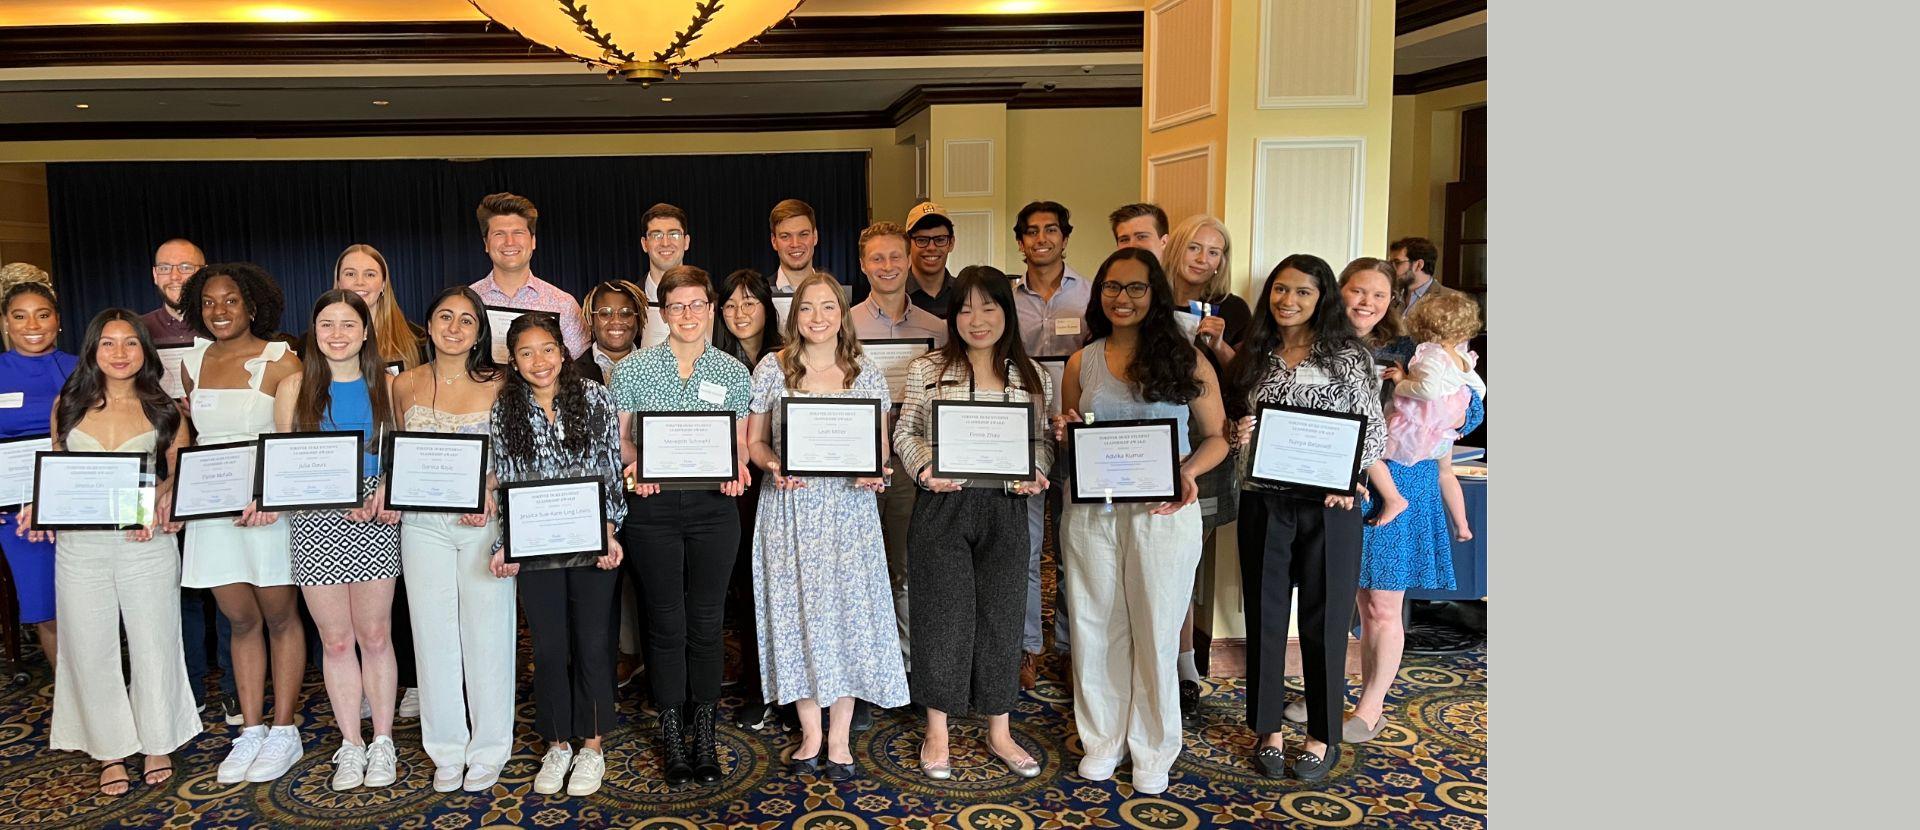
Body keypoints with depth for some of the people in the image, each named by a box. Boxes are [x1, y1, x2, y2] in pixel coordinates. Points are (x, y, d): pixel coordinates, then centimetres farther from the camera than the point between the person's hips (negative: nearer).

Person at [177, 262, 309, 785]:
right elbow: (189, 434, 20)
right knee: (240, 620, 11)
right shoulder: (193, 363, 11)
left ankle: (284, 731, 13)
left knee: (279, 617, 5)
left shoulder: (280, 361, -7)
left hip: (270, 505, -5)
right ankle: (251, 730, 19)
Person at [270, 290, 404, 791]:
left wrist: (386, 491, -12)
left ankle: (382, 742, 15)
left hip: (375, 523, 0)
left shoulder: (384, 385, 7)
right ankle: (351, 745, 16)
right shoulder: (295, 387, 4)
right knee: (336, 640, 5)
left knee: (375, 636, 4)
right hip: (315, 524, 0)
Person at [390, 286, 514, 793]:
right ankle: (447, 750, 21)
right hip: (424, 525, 2)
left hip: (485, 523, -2)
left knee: (487, 635, 2)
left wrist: (491, 497, -15)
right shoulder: (406, 385, 6)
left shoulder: (497, 385, -1)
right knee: (435, 637, 7)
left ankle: (488, 750, 16)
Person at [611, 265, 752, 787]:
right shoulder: (634, 369, 3)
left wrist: (738, 471, -11)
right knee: (666, 621, 5)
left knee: (707, 621, 6)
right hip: (653, 507, -1)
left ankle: (704, 735, 19)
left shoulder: (733, 373, 6)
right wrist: (631, 469, -15)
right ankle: (672, 738, 18)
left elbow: (741, 444, 10)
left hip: (714, 507, 1)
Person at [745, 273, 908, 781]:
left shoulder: (867, 374, 5)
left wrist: (876, 474, -12)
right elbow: (753, 440, 6)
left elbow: (881, 447, 9)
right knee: (796, 611, 3)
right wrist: (773, 466, -14)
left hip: (849, 507, 0)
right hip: (789, 507, 0)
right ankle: (810, 734, 17)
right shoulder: (772, 368, 3)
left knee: (848, 610, 1)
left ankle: (839, 740, 13)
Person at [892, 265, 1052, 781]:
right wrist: (923, 468, -13)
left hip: (1005, 509, 2)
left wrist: (1036, 475, -8)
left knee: (1001, 614, 9)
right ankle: (937, 733, 21)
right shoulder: (927, 370, 1)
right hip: (942, 507, -2)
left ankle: (999, 732, 25)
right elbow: (905, 432, 5)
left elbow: (1043, 440, 11)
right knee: (943, 613, 4)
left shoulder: (1032, 377, 6)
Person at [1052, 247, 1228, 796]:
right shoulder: (1081, 363, 8)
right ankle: (1103, 738, 28)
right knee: (1096, 627, 10)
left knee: (1155, 630, 7)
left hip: (1163, 513, -2)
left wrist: (1189, 473, -17)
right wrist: (1064, 435, -7)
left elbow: (1217, 436, 2)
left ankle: (1153, 749, 24)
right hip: (1091, 513, 2)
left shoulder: (1186, 360, 0)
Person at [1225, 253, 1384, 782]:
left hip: (1329, 506, -3)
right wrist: (1238, 435, -6)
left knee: (1325, 619, 6)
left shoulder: (1349, 356, 0)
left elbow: (1374, 429, 0)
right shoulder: (1254, 358, 9)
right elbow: (1235, 427, 17)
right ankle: (1268, 729, 23)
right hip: (1264, 503, 3)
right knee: (1265, 617, 8)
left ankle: (1323, 737, 21)